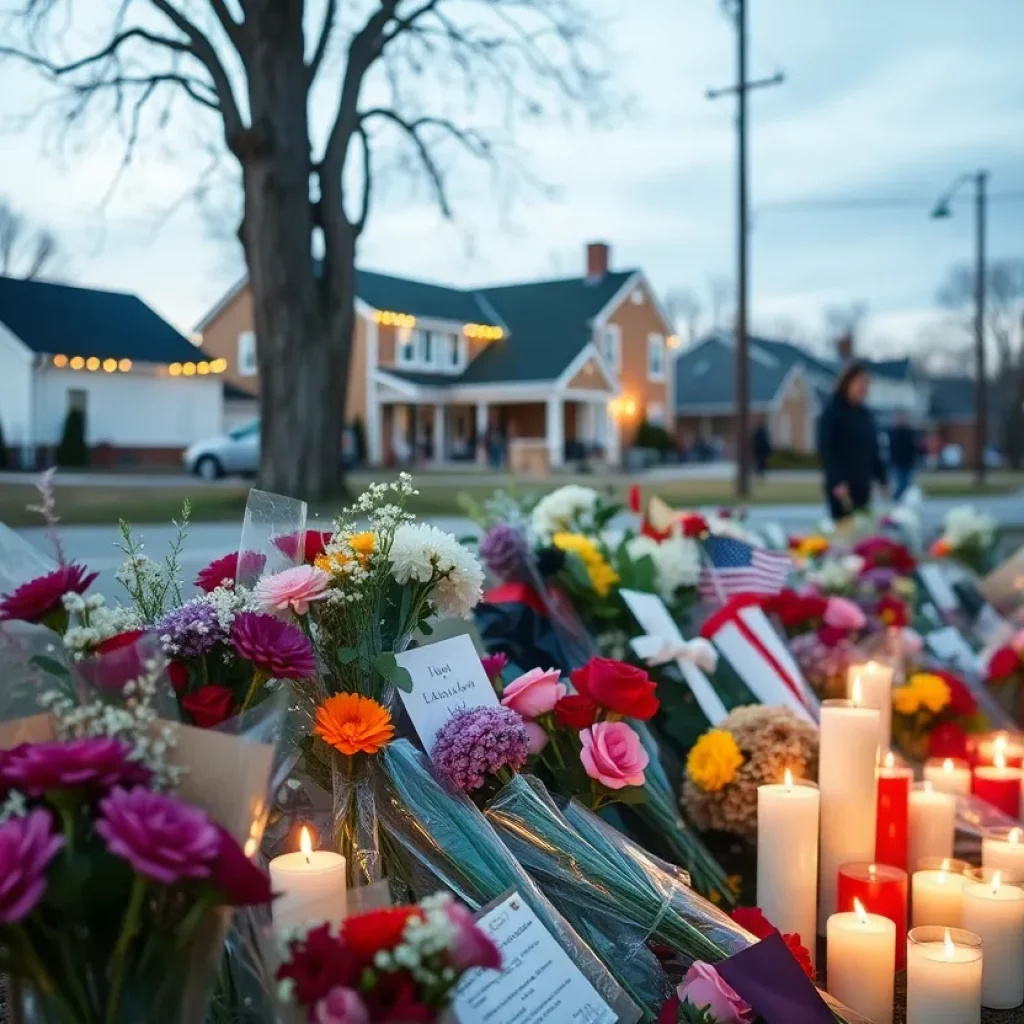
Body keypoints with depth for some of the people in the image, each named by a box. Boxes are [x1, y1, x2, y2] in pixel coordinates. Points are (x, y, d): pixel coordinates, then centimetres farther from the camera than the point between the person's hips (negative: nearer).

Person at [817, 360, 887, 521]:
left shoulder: (865, 414, 13)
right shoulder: (832, 413, -7)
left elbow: (873, 449, 17)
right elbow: (826, 449, -14)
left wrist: (882, 478, 13)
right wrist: (837, 481, -23)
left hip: (863, 484, 7)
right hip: (841, 486, -7)